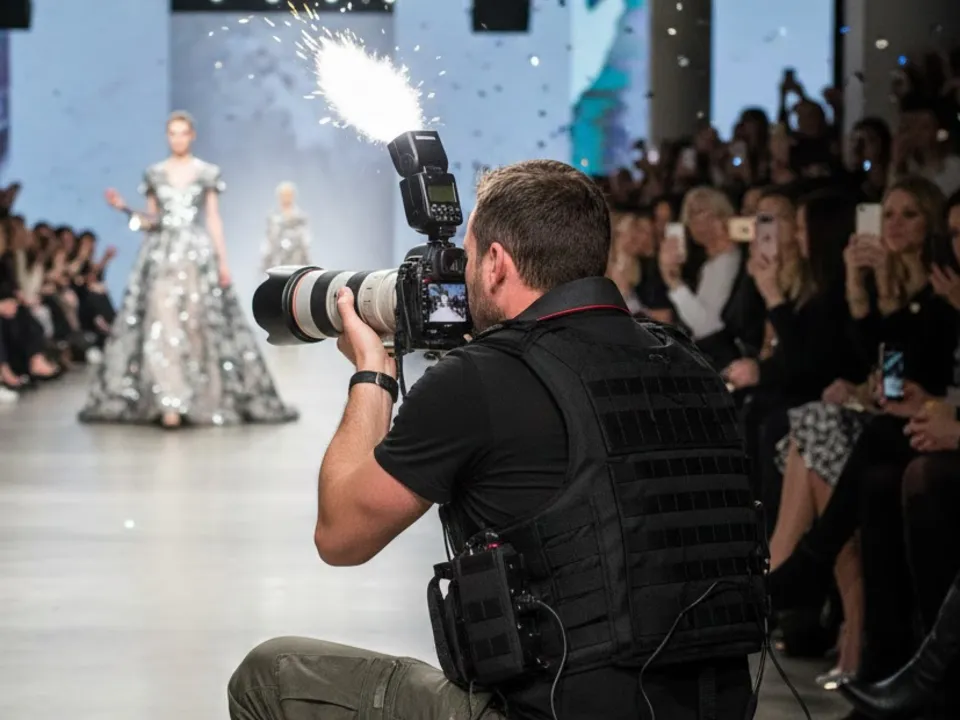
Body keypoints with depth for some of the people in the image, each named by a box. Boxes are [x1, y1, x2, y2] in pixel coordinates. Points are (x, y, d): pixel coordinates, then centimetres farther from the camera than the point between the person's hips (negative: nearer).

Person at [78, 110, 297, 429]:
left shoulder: (208, 173, 6)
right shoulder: (154, 174, 10)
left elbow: (214, 219, 5)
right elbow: (150, 221, 13)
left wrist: (222, 261, -1)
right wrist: (125, 208, -4)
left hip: (198, 255, -1)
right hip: (161, 256, 1)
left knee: (198, 326, -3)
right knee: (164, 325, -10)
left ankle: (204, 399, 5)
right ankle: (169, 403, -15)